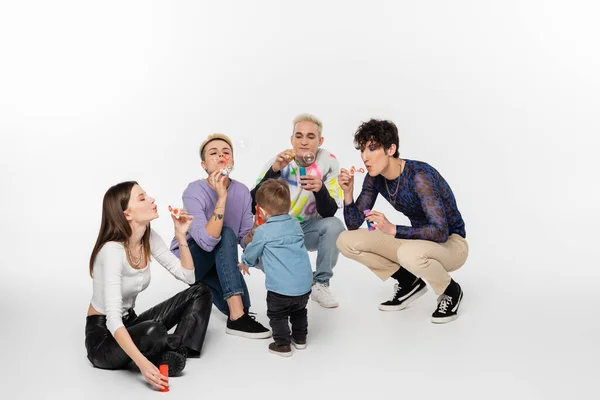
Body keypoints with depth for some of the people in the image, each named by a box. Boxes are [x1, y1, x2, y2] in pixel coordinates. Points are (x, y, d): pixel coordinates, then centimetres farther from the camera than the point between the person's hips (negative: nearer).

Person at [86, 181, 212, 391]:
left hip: (129, 323, 8)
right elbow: (113, 318, -35)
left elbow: (187, 276, 1)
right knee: (153, 332, -39)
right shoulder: (112, 251, -28)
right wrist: (142, 363, -46)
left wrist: (181, 236, -11)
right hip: (103, 336, -7)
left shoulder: (150, 238, -5)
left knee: (200, 292, -2)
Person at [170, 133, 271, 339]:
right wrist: (222, 198, -42)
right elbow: (207, 241, -38)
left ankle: (205, 286, 18)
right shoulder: (194, 191, -24)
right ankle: (237, 318, -33)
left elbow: (245, 239, -6)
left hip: (218, 261, 5)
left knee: (240, 305, -17)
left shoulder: (242, 191, -9)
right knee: (226, 234, -32)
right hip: (187, 259, -5)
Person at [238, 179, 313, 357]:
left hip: (280, 288, -6)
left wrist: (245, 263, 31)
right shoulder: (296, 225, 9)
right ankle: (300, 338, 37)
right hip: (304, 284, 6)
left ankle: (283, 344, 15)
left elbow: (251, 253, 7)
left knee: (277, 315, 15)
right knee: (299, 312, 28)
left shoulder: (262, 232, -8)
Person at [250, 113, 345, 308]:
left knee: (334, 225, -30)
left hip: (309, 230, 0)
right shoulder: (278, 162, -13)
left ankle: (320, 285, -9)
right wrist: (274, 170, -34)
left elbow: (329, 213, -17)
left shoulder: (328, 162, -13)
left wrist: (320, 189, -39)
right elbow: (253, 206, -22)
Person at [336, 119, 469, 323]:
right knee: (346, 241, -8)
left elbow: (441, 232, -34)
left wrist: (393, 230, -43)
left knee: (409, 253, -41)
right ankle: (409, 282, 8)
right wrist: (348, 193, -20)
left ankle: (451, 291, -7)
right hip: (418, 239, 7)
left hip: (450, 243, -6)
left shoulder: (420, 175, -28)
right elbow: (354, 224, -3)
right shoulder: (374, 178, -7)